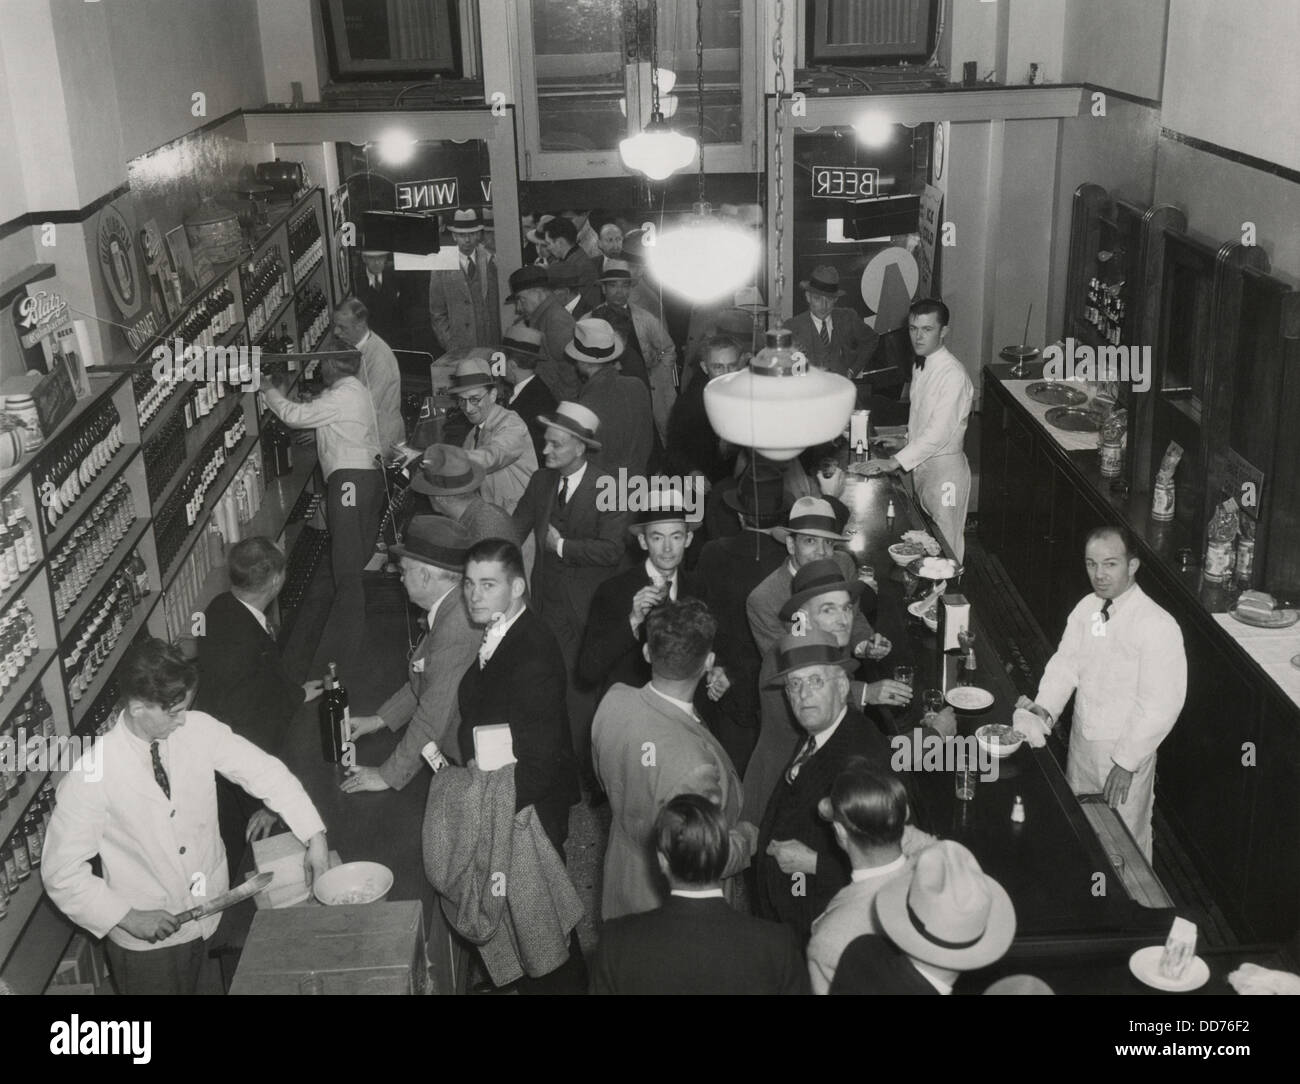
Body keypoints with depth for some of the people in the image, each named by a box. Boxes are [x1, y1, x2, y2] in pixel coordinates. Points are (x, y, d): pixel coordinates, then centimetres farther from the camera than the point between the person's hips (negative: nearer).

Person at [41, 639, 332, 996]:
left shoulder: (198, 730, -13)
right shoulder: (91, 775, -22)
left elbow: (263, 770, -8)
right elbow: (61, 873, -15)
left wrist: (314, 836, -16)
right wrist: (127, 917, -19)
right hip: (148, 941, -4)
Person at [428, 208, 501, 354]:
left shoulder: (492, 263, 5)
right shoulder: (442, 268, 1)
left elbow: (502, 305, 7)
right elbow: (437, 314, 4)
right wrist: (450, 346, -4)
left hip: (493, 347, 1)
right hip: (459, 350, -1)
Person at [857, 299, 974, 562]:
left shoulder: (953, 374, -21)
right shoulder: (919, 367, 8)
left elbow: (939, 432, -28)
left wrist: (895, 462, -31)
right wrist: (903, 438, 6)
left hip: (944, 468, -8)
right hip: (920, 464, 8)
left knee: (946, 546, 0)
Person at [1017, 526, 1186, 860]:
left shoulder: (1157, 626, -22)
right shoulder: (1087, 608, -1)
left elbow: (1161, 705, -21)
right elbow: (1066, 661, 1)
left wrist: (1126, 761, -19)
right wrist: (1045, 707, -17)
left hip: (1126, 750, -6)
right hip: (1082, 740, 6)